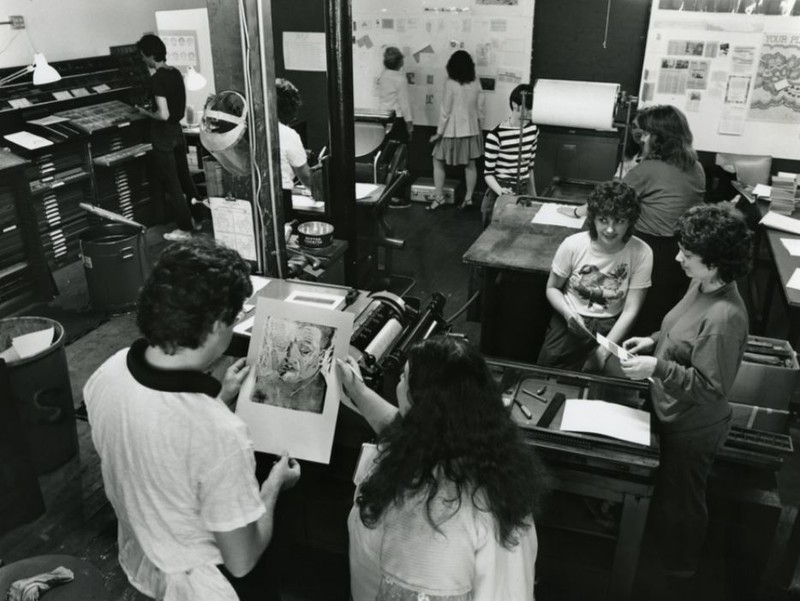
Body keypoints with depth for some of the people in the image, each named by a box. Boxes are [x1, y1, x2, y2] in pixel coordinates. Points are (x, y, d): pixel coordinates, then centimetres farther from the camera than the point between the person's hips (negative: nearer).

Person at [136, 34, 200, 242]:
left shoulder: (157, 79, -20)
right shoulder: (176, 73, 4)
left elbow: (163, 115, -25)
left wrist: (145, 112, -8)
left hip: (163, 138, -8)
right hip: (177, 132, 8)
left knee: (172, 185, 1)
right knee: (185, 178, 18)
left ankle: (184, 228, 8)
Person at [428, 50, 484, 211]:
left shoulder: (450, 84, -13)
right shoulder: (476, 85, 0)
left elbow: (445, 110, -13)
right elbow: (480, 109, 5)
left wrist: (439, 132, -7)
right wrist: (479, 128, 17)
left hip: (452, 131, -5)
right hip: (471, 130, 5)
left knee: (438, 162, 9)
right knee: (470, 164, 13)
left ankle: (438, 196, 9)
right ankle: (469, 197, 16)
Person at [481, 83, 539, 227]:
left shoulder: (533, 130, 2)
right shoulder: (496, 136, -18)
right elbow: (488, 173, -12)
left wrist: (534, 195, 15)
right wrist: (500, 191, -30)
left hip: (524, 192, 5)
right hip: (500, 197, -5)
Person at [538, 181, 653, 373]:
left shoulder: (641, 253, -13)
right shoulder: (572, 245, -11)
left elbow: (630, 311, -11)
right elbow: (552, 288, 3)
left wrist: (604, 350, -20)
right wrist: (568, 313, -17)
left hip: (610, 326, 0)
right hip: (571, 320, 0)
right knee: (546, 367, -16)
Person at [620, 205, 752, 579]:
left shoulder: (724, 317, -34)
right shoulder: (701, 285, -6)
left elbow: (710, 387, -30)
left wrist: (657, 367, -35)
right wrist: (653, 341, -1)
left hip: (693, 428, -8)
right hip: (672, 413, 9)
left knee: (681, 501, 17)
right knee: (664, 489, 30)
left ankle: (678, 567, 44)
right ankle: (659, 546, 55)